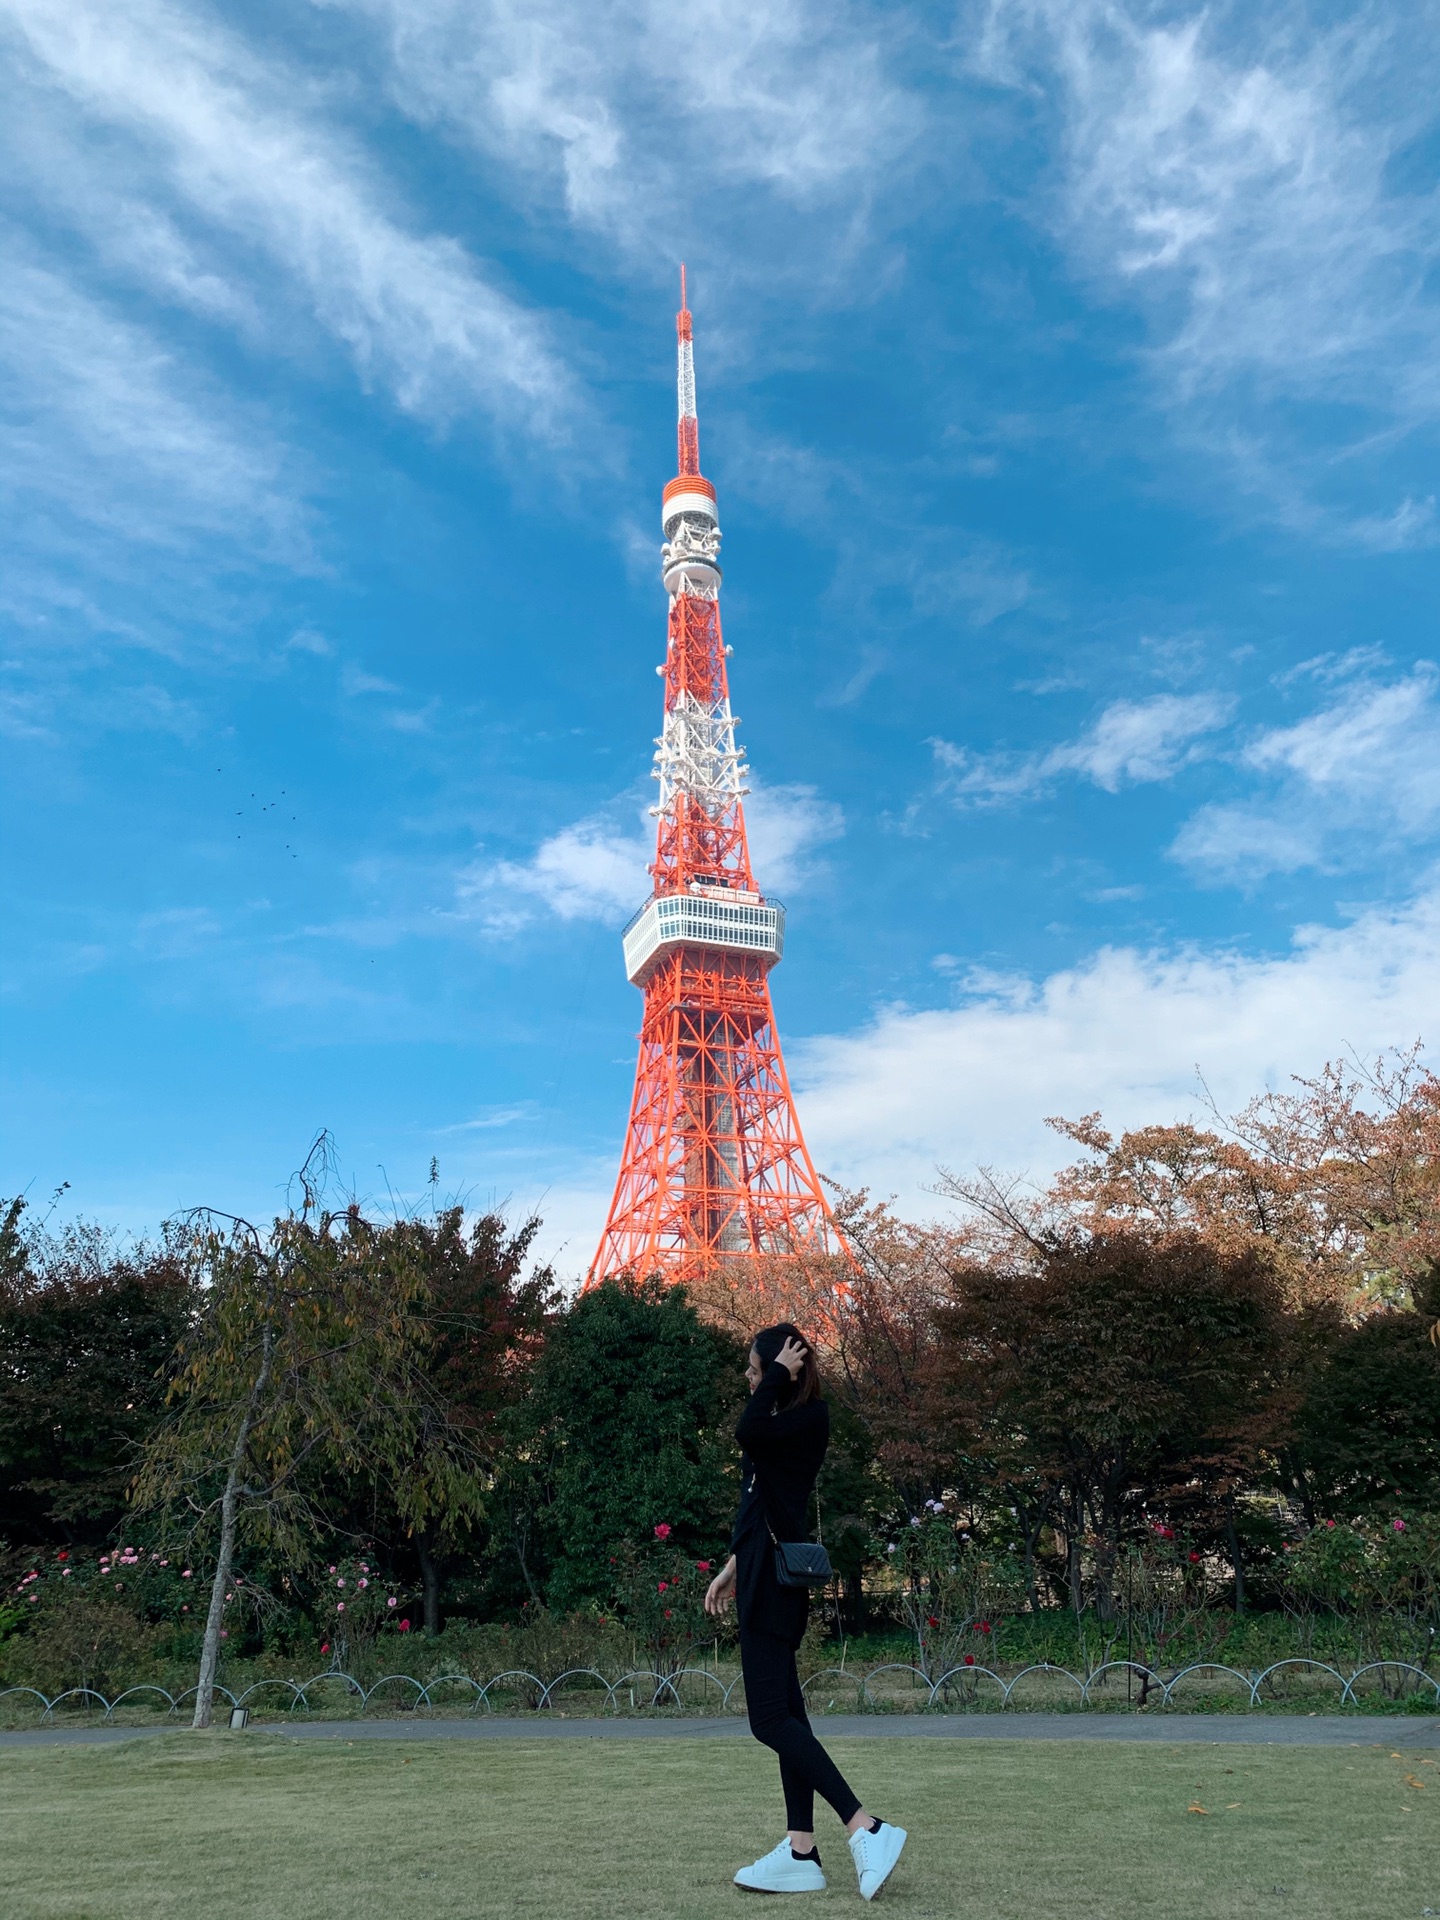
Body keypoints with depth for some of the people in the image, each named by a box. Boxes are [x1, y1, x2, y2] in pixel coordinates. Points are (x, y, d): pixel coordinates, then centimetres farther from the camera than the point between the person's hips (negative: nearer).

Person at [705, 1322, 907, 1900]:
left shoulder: (810, 1418, -12)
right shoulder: (783, 1421, 14)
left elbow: (749, 1433, -32)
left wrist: (779, 1373, -20)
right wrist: (735, 1565, 24)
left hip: (777, 1577, -10)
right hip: (763, 1576, 10)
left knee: (771, 1717, -9)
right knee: (785, 1712, 10)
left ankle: (868, 1830, -8)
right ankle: (801, 1854, 15)